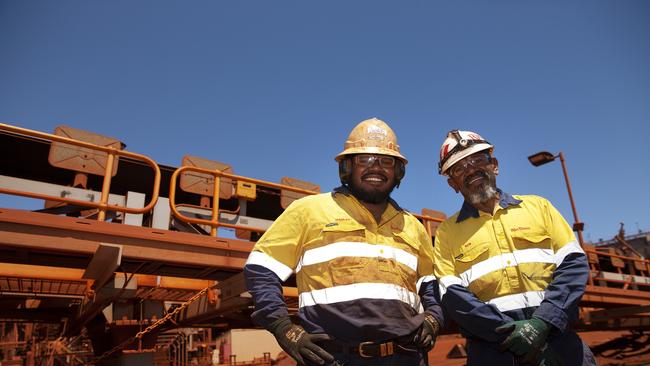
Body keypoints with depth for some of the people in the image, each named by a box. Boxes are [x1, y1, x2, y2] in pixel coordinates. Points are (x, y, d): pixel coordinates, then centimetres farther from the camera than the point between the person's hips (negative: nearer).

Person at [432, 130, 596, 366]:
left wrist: (543, 322, -11)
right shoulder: (447, 231, 4)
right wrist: (508, 333, -15)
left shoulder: (537, 206, 10)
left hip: (557, 337, 2)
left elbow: (573, 263, 2)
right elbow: (452, 296, -5)